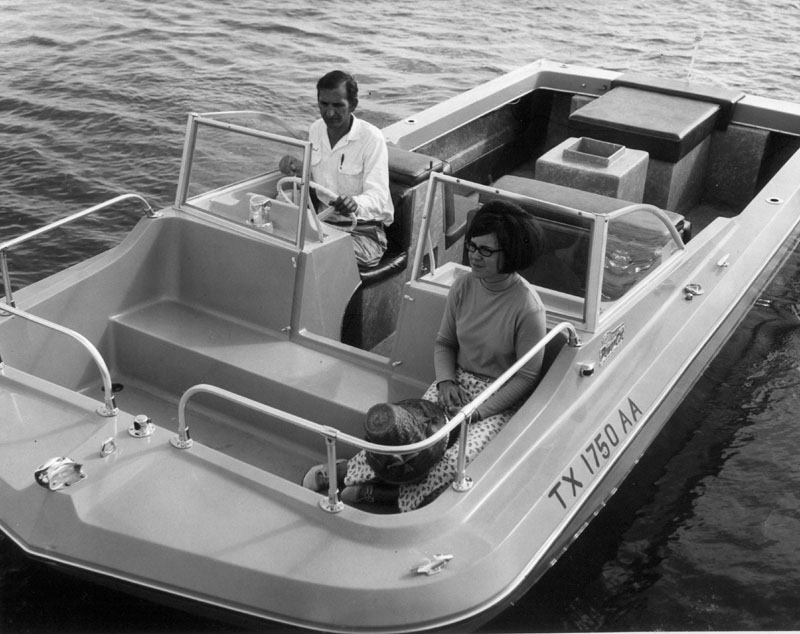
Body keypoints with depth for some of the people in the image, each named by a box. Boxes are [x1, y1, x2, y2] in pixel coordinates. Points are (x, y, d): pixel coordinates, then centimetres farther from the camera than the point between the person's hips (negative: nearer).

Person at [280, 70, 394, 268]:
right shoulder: (316, 129, 7)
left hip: (363, 231, -5)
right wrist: (298, 167, 0)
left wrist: (355, 204, -47)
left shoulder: (371, 138, -14)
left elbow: (378, 196, -23)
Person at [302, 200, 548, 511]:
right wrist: (446, 380, -9)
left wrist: (478, 411, -16)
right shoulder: (463, 286, -4)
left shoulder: (528, 308, -20)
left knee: (458, 460, -26)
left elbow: (527, 375, -13)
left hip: (501, 398, -4)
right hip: (457, 380, 5)